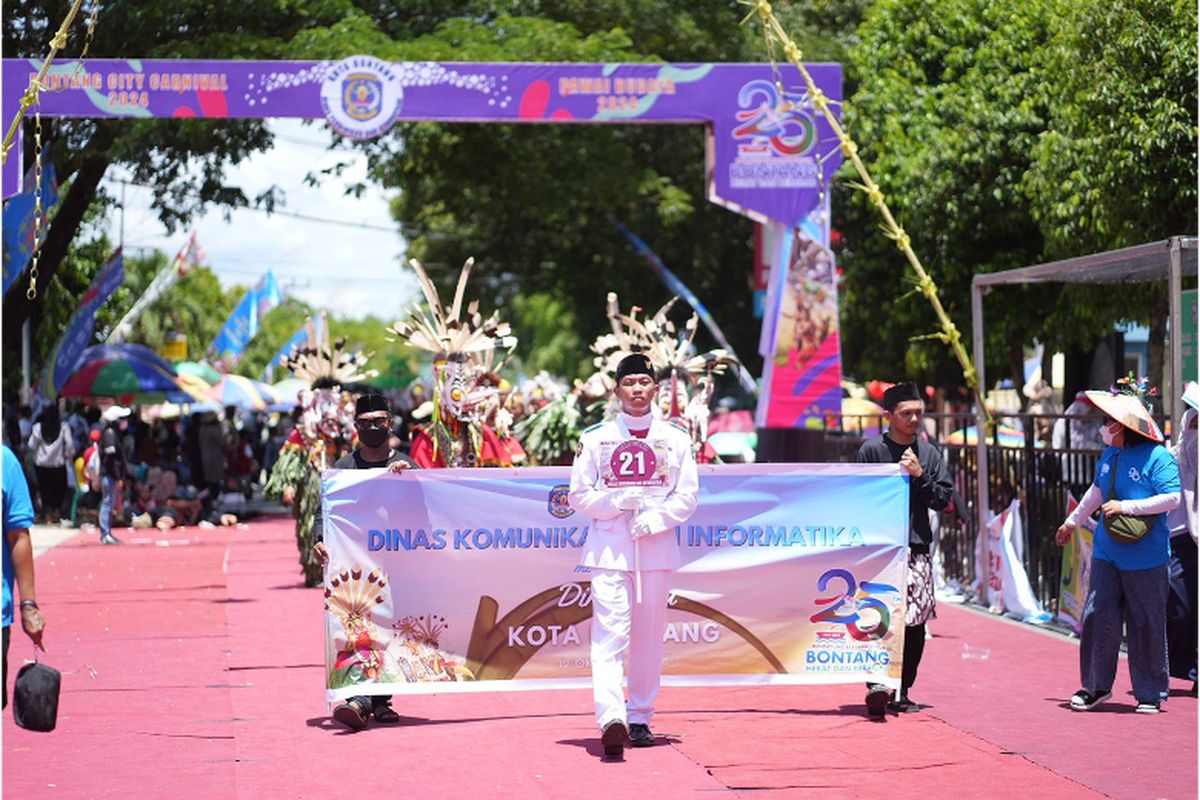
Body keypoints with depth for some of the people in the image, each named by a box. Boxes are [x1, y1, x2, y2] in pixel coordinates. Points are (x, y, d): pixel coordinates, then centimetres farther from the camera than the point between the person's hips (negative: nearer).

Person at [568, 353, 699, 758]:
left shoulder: (675, 439, 8)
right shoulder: (595, 438, 5)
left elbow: (687, 496, 5)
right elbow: (579, 496, 5)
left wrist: (655, 519, -11)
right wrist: (621, 501, -11)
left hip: (657, 546, 2)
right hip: (609, 546, -2)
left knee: (648, 637, 6)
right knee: (609, 631, -15)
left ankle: (640, 719, 16)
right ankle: (611, 718, -27)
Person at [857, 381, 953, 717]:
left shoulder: (929, 453, 12)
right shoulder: (872, 450, 1)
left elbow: (944, 499, 10)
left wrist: (919, 475, -5)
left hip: (918, 549, 4)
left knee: (915, 625, 6)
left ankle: (902, 692, 15)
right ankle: (877, 683, -28)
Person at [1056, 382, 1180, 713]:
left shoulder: (1157, 457, -13)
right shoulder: (1109, 454, 8)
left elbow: (1172, 498, -21)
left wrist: (1126, 506, -21)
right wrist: (1072, 521, 36)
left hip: (1145, 558, -6)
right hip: (1107, 552, 6)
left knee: (1146, 624, 2)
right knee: (1098, 616, 1)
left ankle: (1151, 692, 14)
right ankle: (1096, 686, 15)